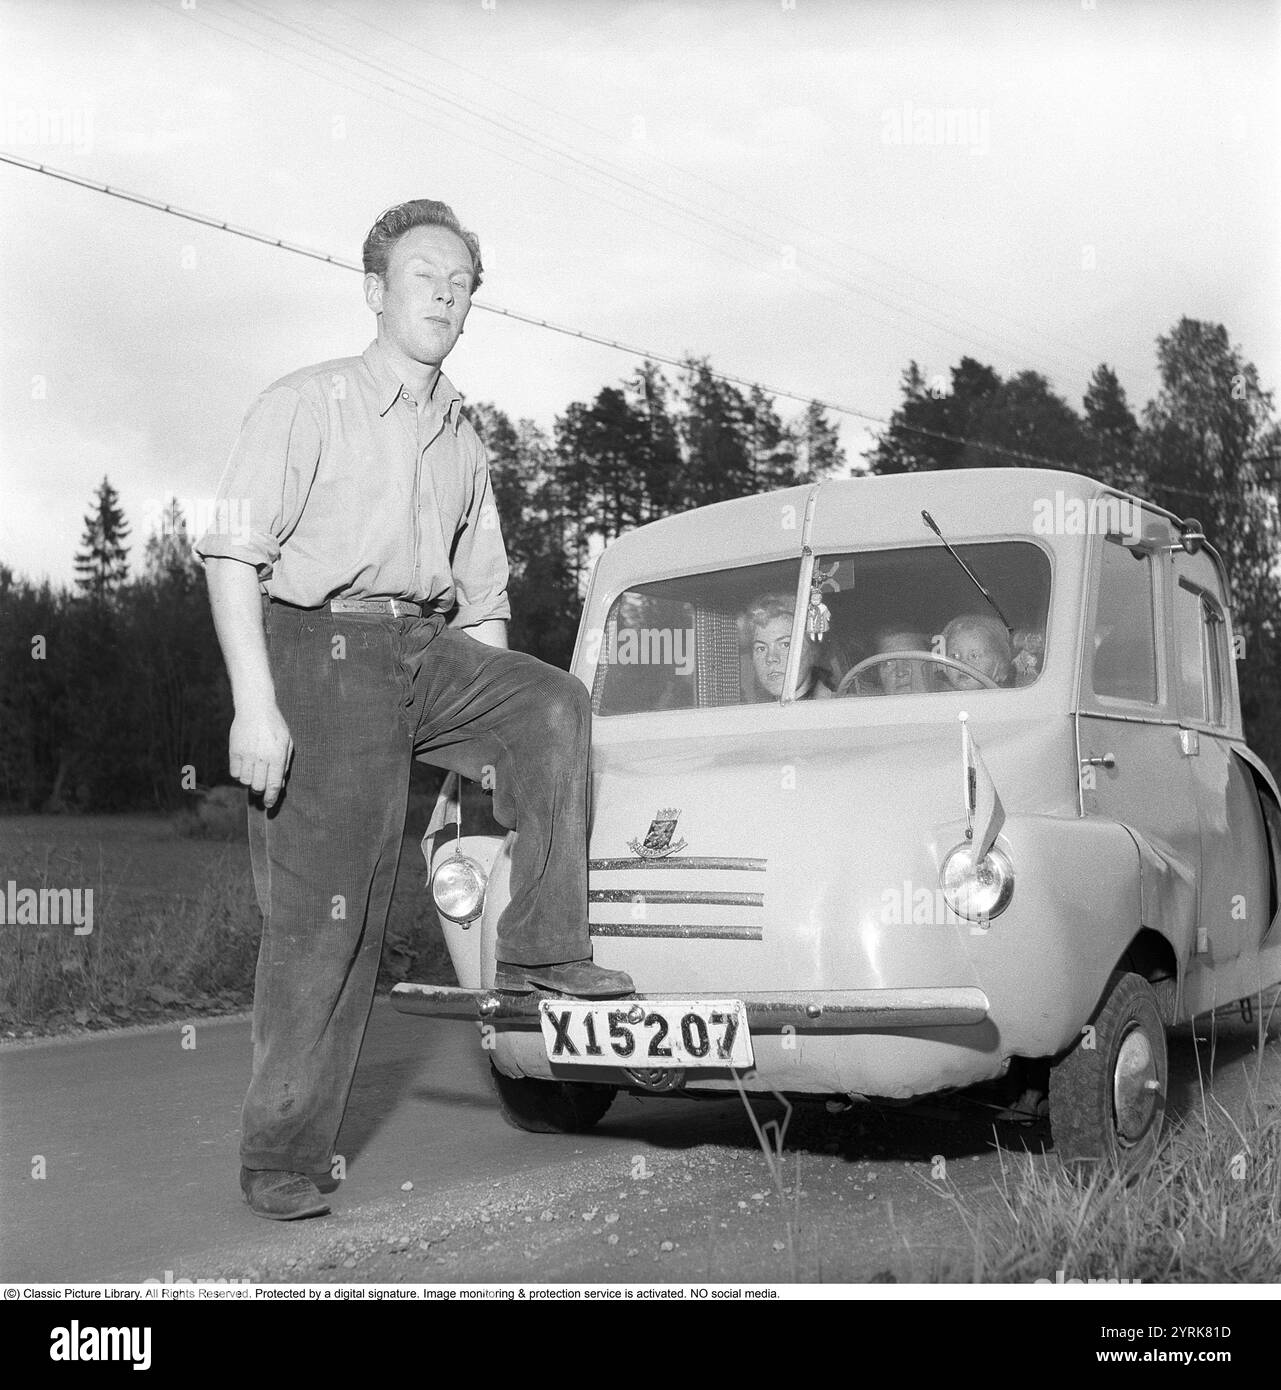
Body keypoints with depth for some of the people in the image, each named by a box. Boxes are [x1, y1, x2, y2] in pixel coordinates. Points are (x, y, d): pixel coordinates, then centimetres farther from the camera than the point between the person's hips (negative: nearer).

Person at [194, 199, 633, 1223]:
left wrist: (497, 717, 11)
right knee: (323, 917, -5)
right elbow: (233, 555, -11)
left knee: (554, 704, -22)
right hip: (321, 648, -5)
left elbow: (484, 597, 21)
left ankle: (541, 951, -14)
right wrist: (255, 705, -20)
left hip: (428, 649, 6)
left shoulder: (462, 438, 16)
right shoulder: (308, 404, -3)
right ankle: (280, 1158, 7)